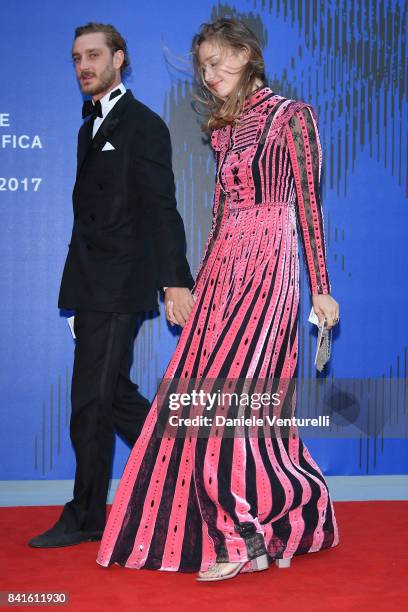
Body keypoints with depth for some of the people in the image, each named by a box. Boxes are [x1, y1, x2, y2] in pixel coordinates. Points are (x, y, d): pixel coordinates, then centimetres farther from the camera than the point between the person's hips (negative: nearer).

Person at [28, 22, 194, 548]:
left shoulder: (143, 125, -6)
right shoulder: (90, 127, 18)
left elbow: (161, 209, -13)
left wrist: (175, 282, -20)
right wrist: (78, 295, 16)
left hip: (118, 287, -9)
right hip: (91, 288, 9)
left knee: (92, 401, -4)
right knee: (113, 395, 13)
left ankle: (85, 516, 7)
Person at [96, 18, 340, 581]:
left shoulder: (290, 117, -4)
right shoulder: (227, 124, 16)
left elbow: (309, 205, -6)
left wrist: (321, 289, -7)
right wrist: (199, 278, 18)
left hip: (266, 269, -7)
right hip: (223, 269, 7)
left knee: (228, 394, -13)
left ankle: (249, 540, -4)